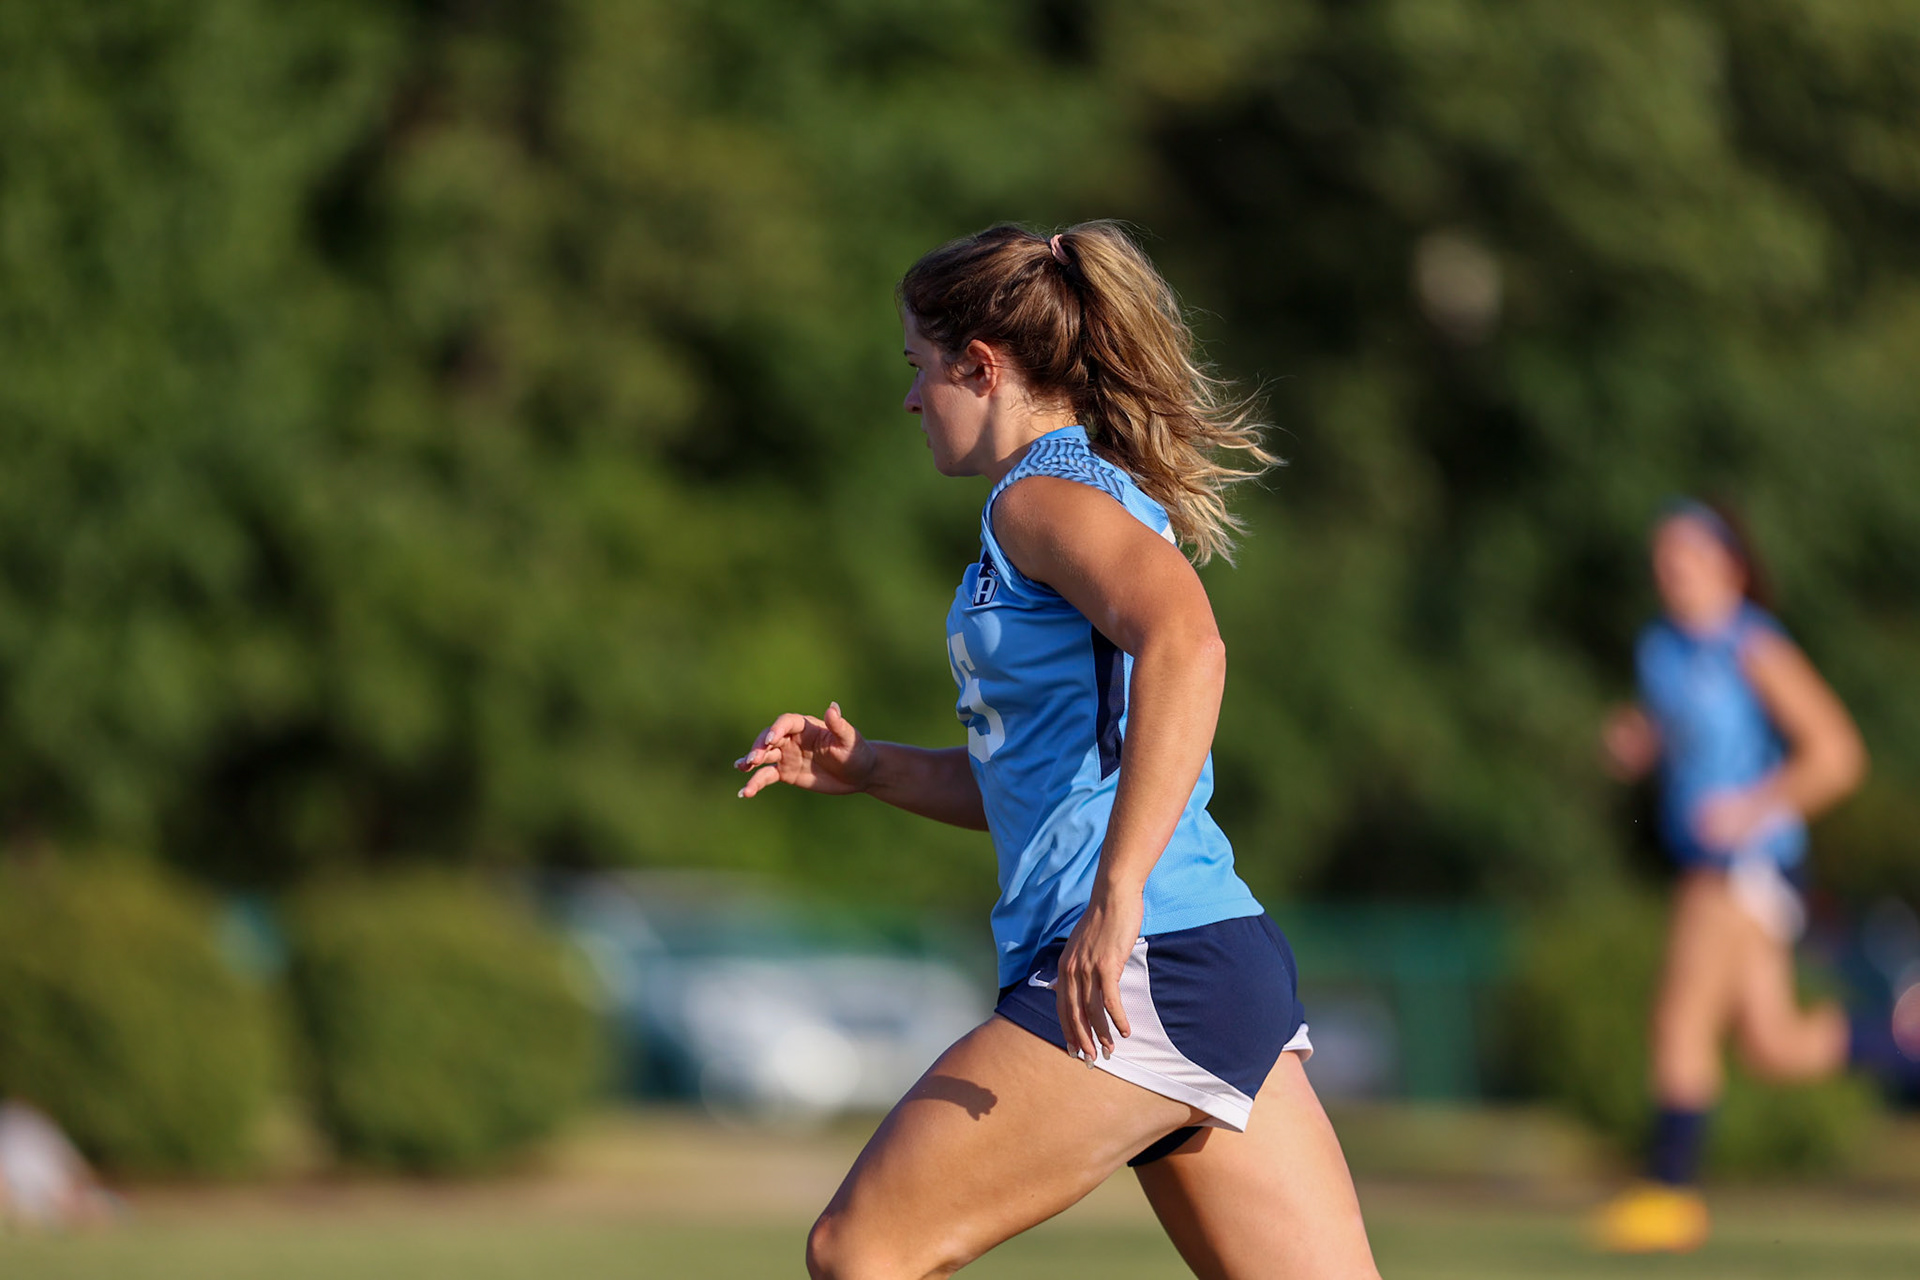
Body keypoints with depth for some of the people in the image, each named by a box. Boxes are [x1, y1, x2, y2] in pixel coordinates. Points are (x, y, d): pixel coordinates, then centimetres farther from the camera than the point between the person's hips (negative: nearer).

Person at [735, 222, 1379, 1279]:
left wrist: (1117, 897, -32)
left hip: (1142, 971, -10)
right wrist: (867, 769, 21)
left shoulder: (1045, 495, -7)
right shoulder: (1101, 495, 23)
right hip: (1234, 969, 10)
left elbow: (1184, 644, -28)